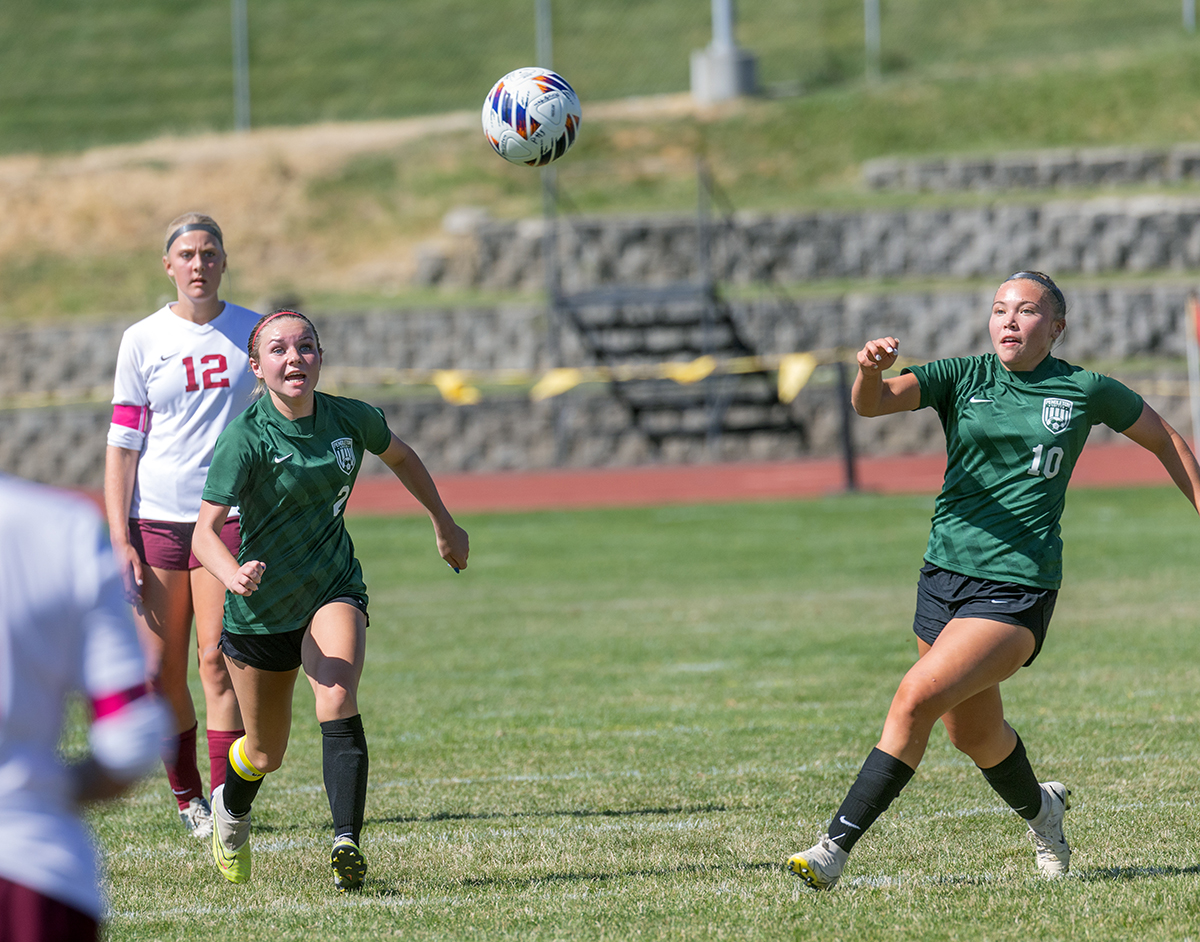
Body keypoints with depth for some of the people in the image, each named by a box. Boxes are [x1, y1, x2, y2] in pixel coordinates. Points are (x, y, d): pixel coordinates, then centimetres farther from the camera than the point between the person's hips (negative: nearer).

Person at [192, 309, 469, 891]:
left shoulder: (350, 419, -8)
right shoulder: (245, 438, -19)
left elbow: (400, 457, 16)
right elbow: (205, 533, -26)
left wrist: (443, 523, 25)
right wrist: (234, 575, -47)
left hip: (334, 590, 2)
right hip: (261, 606, -2)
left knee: (337, 700, -28)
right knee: (267, 753, 13)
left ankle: (347, 844, -35)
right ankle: (230, 808, 48)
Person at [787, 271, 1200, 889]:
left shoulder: (1085, 392, 1)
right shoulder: (962, 379, 3)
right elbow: (872, 402, -14)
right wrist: (870, 371, -37)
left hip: (1017, 589, -4)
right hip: (944, 576, 4)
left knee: (917, 696, -22)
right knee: (974, 736, 16)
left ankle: (836, 847, -19)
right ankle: (1038, 809, 49)